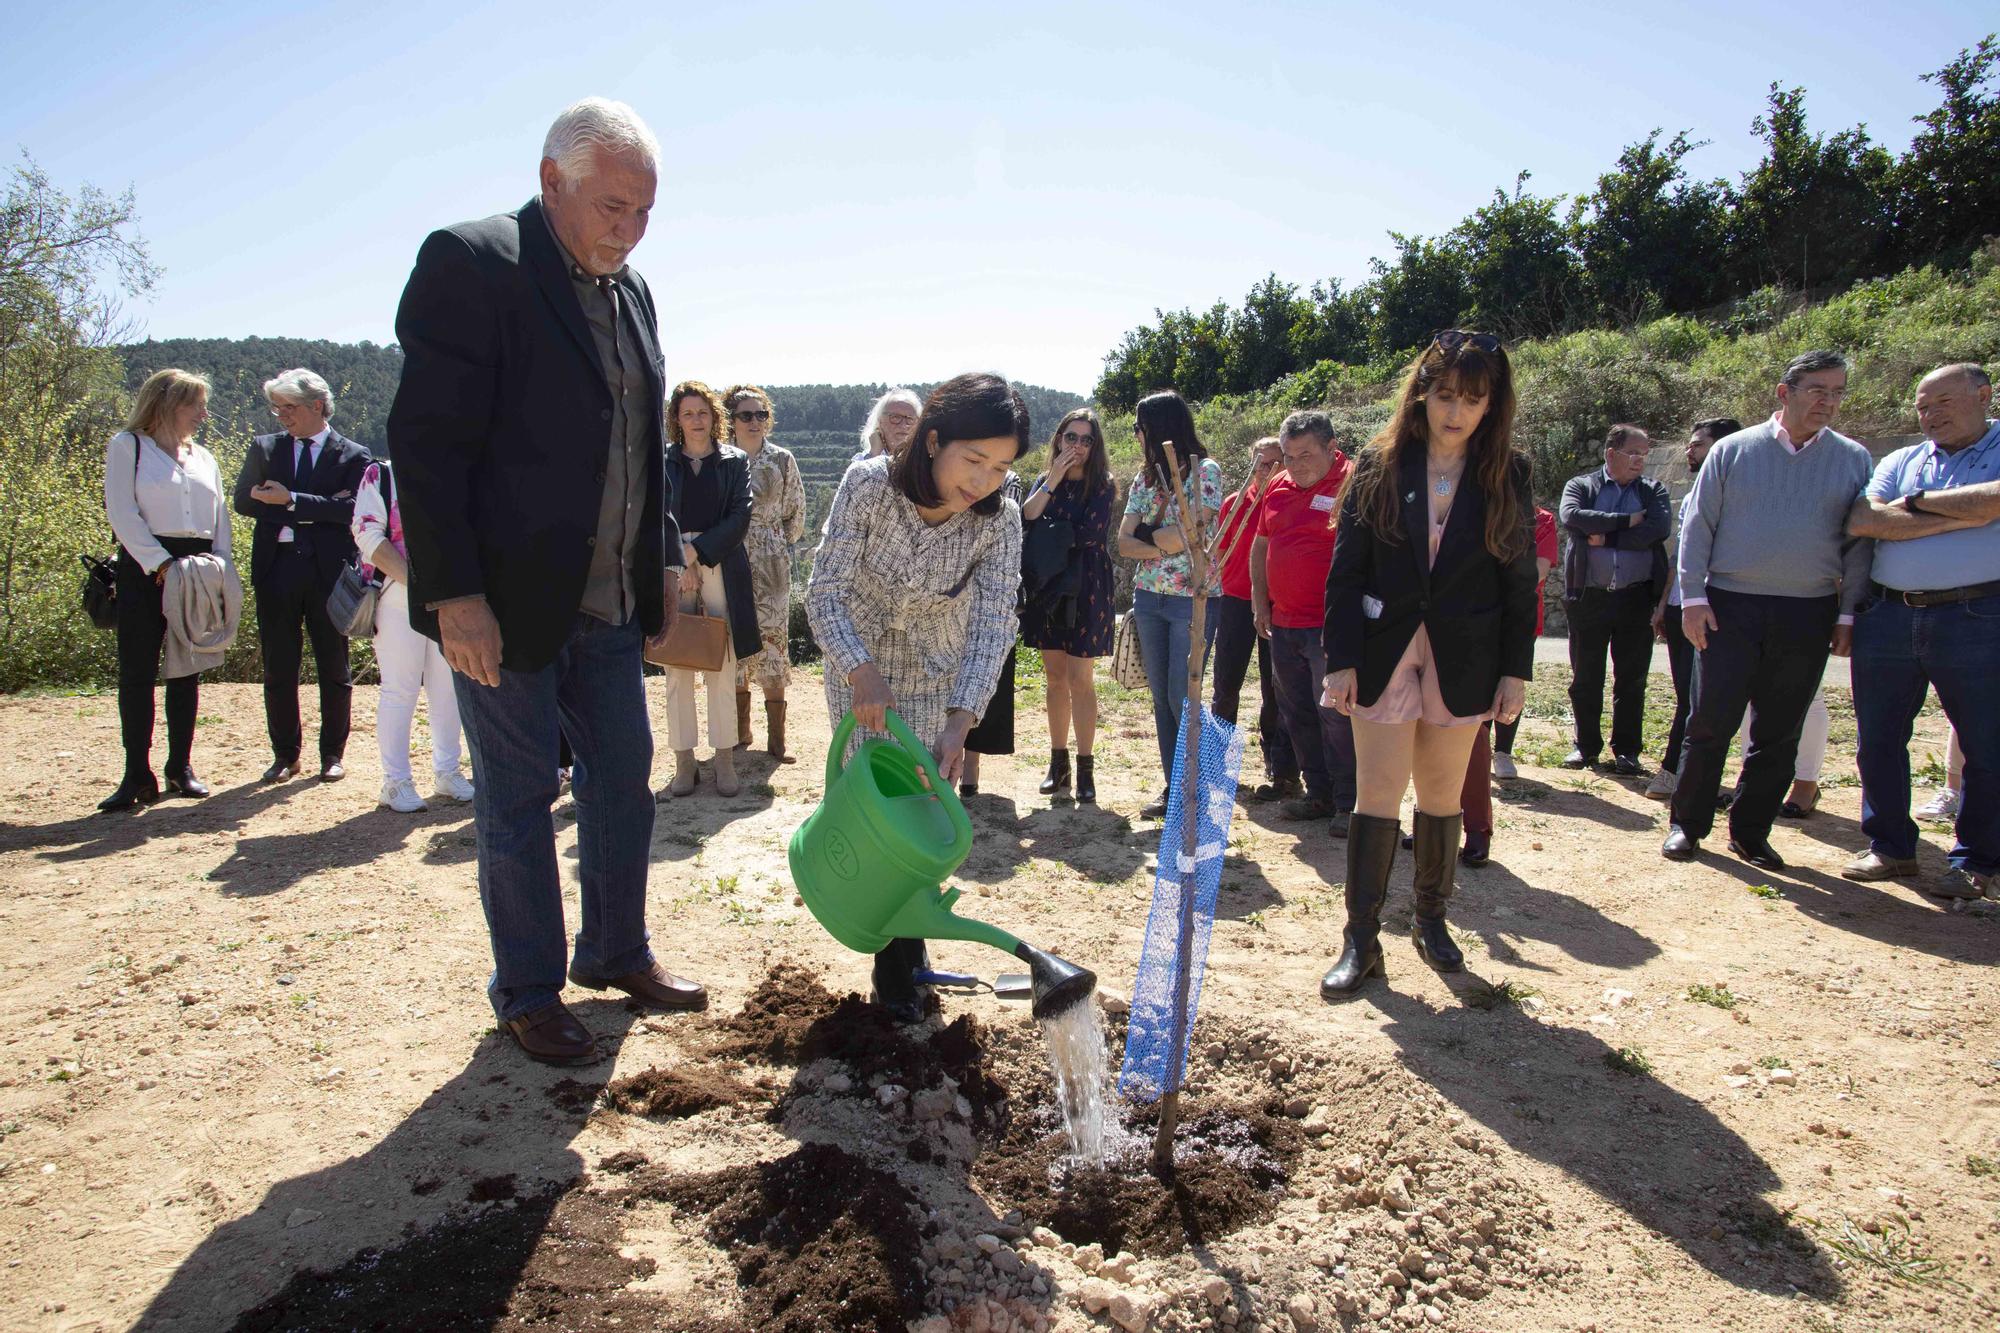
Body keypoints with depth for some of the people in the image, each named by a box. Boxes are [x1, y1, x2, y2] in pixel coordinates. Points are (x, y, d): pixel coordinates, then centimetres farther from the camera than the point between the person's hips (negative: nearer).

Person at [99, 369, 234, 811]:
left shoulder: (203, 457, 18)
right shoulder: (127, 446, 2)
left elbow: (220, 517, 16)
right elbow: (122, 513, -8)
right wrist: (160, 563, -16)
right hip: (144, 570, -5)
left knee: (187, 673, 7)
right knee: (137, 673, -4)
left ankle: (181, 767, 15)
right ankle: (137, 776, -1)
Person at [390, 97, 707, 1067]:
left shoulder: (630, 292, 12)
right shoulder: (470, 263, -11)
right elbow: (426, 443, -16)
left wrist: (660, 564, 15)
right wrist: (455, 596, -20)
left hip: (608, 604, 7)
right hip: (505, 605, -7)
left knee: (625, 779, 14)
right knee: (517, 802, 5)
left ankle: (615, 952, 32)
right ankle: (528, 994, 21)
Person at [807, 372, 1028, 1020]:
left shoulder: (999, 519, -22)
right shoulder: (869, 484, -26)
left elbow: (993, 626, -24)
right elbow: (825, 590, -24)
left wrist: (959, 723, -35)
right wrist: (862, 671, -38)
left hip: (936, 676, 1)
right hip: (859, 668, 0)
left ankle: (902, 957, 17)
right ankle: (900, 953, 20)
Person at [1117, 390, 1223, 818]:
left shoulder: (1205, 470, -6)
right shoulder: (1144, 479, 12)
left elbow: (1188, 532, -19)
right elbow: (1124, 544, 3)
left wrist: (1148, 534, -5)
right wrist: (1164, 544, -12)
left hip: (1193, 598, -6)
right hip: (1149, 596, 6)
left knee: (1182, 698, -6)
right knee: (1161, 697, 9)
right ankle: (1172, 785, 17)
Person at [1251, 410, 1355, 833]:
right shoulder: (1278, 487, 13)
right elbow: (1260, 545, 22)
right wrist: (1260, 602, 16)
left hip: (1330, 626, -8)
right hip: (1284, 623, 8)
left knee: (1336, 715, -5)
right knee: (1297, 714, 13)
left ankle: (1349, 803, 6)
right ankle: (1319, 794, 25)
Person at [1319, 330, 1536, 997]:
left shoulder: (1507, 474, 2)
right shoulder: (1380, 464, -1)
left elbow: (1520, 579, 4)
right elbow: (1347, 568, -2)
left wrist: (1516, 669, 0)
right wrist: (1341, 659, -7)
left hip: (1463, 660, 1)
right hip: (1383, 653, -1)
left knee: (1442, 797, 11)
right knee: (1377, 797, -1)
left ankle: (1431, 919, 29)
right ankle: (1361, 939, 8)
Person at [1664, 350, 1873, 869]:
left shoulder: (1853, 459, 8)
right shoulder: (1733, 451, 3)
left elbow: (1859, 541, 8)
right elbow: (1697, 525, 3)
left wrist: (1848, 614, 2)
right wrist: (1693, 597, -4)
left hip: (1808, 616, 2)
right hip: (1731, 607, -2)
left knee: (1779, 733, 7)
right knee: (1710, 722, -2)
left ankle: (1751, 831, 18)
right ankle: (1688, 824, 10)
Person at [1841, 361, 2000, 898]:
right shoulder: (1901, 462, 13)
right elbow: (1862, 520, -4)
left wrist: (1916, 501, -4)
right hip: (1888, 614, 4)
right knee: (1878, 739, 8)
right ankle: (1891, 848, 21)